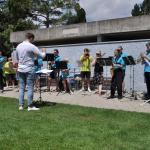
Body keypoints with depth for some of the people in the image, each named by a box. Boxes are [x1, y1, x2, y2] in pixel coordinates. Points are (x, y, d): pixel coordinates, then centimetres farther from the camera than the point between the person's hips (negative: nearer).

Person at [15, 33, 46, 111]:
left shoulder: (18, 46, 8)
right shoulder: (32, 47, -11)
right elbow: (42, 56, -11)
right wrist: (44, 51, 12)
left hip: (20, 69, 6)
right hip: (29, 69, -6)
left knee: (21, 88, 9)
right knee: (30, 88, 0)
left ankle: (21, 105, 11)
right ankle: (30, 106, 4)